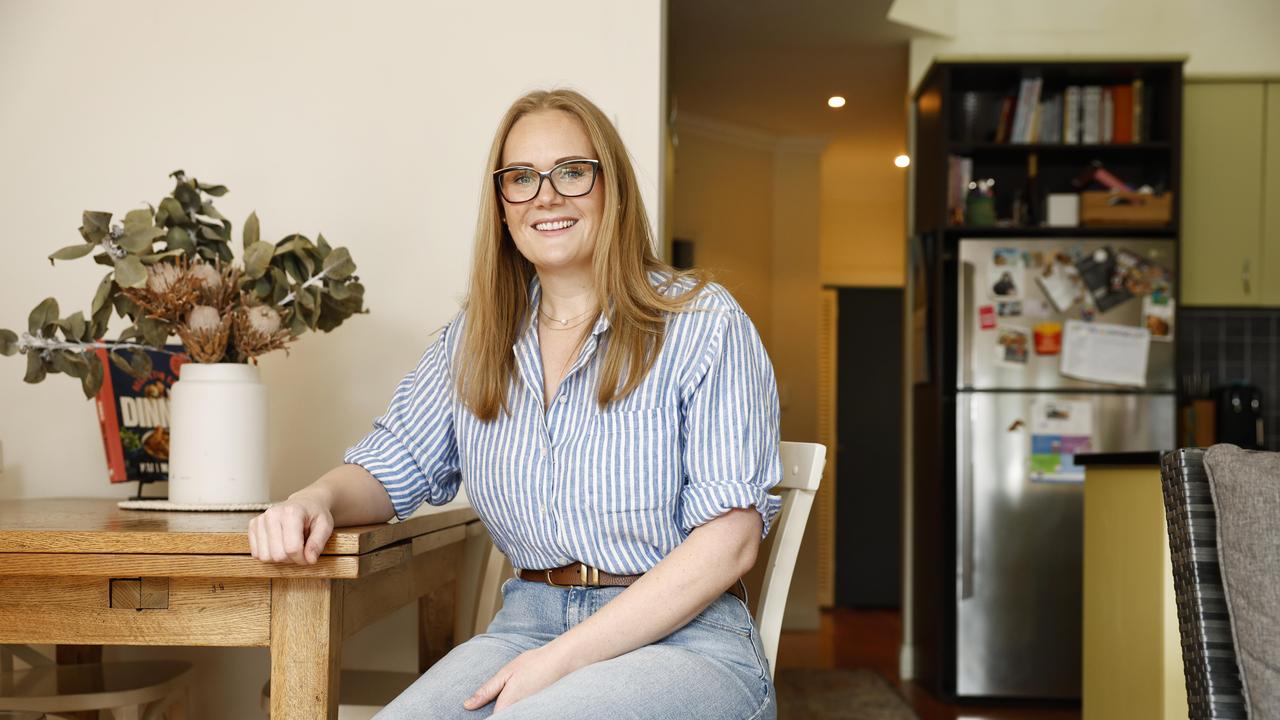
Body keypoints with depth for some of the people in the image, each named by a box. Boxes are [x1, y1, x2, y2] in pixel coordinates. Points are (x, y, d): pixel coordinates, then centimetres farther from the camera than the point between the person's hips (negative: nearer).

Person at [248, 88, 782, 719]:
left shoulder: (704, 324, -3)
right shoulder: (474, 339, 13)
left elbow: (729, 538, -11)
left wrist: (562, 660, -18)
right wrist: (316, 499, -11)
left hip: (683, 639, -4)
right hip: (525, 624, 4)